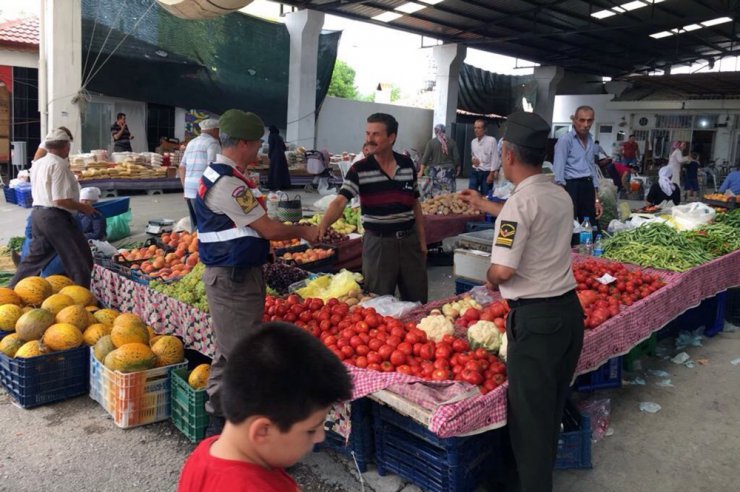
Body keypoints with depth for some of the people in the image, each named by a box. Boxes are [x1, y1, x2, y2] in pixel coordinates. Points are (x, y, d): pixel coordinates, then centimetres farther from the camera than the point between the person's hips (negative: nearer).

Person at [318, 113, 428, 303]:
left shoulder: (407, 164, 3)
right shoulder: (359, 170, -8)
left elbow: (415, 204, 11)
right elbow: (340, 201, -20)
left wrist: (422, 240, 9)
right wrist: (322, 226, -39)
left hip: (409, 240, 3)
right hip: (378, 243, -3)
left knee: (417, 301, 13)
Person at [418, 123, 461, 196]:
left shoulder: (431, 142, 0)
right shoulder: (451, 142, 3)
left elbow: (425, 157, -4)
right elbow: (456, 157, 1)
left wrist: (421, 171, -2)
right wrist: (458, 169, 12)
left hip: (436, 172, -1)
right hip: (449, 171, 1)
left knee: (436, 194, 1)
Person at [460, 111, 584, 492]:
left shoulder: (520, 201, -19)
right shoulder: (560, 195, 7)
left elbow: (503, 271, -25)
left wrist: (489, 277, -2)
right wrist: (484, 205, 38)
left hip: (535, 319, -9)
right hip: (569, 308, 9)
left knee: (529, 414, 6)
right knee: (552, 406, 23)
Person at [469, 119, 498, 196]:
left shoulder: (491, 140, -11)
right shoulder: (473, 141, 8)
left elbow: (494, 158, -11)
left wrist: (491, 174, -13)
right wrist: (473, 159, -1)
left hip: (486, 173, -5)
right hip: (474, 172, 5)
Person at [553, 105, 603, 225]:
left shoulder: (590, 140, 17)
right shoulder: (565, 140, -5)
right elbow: (558, 171, -12)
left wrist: (596, 199, 20)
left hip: (588, 187, 7)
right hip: (571, 187, -7)